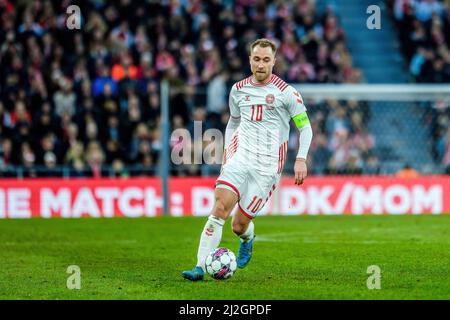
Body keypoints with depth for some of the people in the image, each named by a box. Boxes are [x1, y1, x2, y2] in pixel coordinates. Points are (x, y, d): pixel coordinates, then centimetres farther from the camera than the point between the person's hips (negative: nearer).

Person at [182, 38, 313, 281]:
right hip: (240, 156, 3)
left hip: (268, 165, -3)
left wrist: (301, 159, -9)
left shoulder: (285, 92, -3)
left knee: (239, 226, -2)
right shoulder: (238, 89, 9)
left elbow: (305, 126, 2)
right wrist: (227, 148, 12)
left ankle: (247, 239, 37)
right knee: (220, 207, -20)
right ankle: (200, 267, -20)